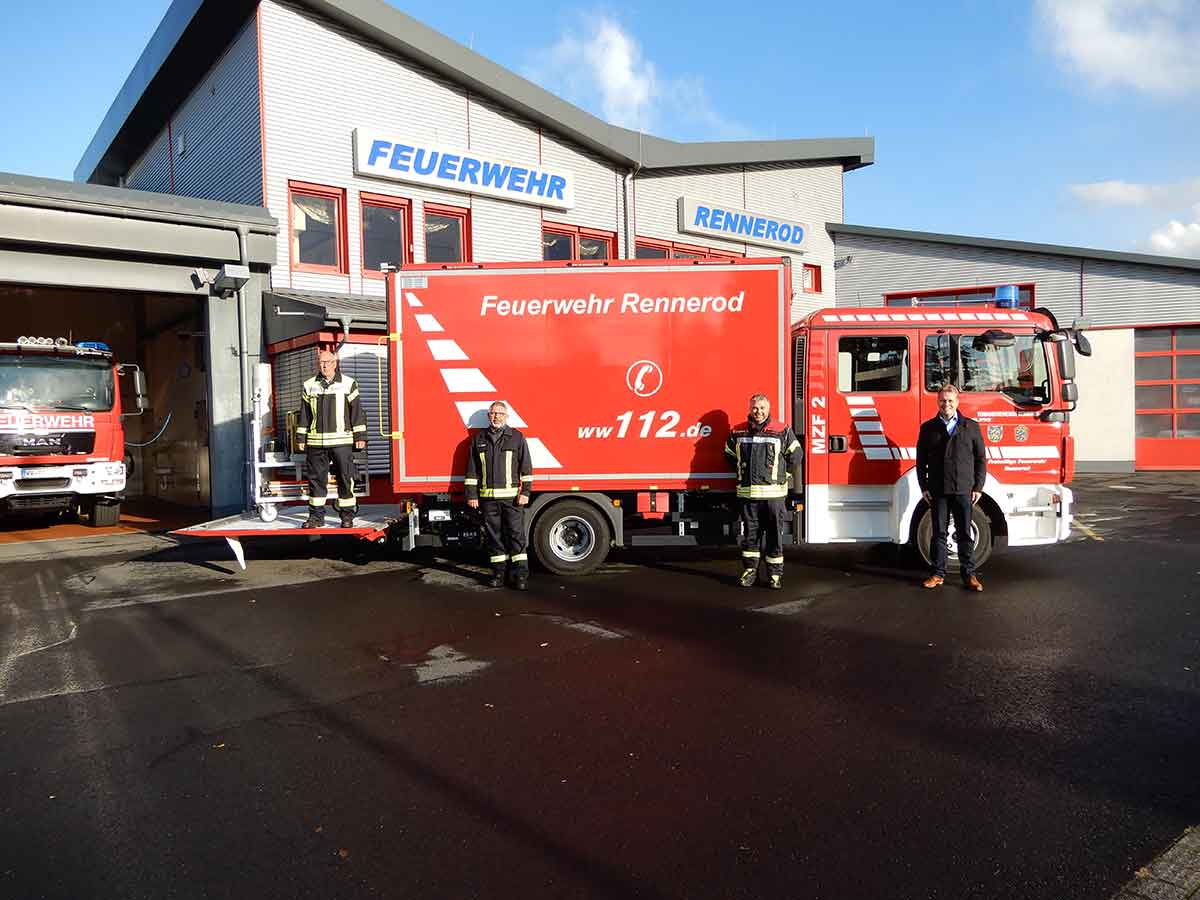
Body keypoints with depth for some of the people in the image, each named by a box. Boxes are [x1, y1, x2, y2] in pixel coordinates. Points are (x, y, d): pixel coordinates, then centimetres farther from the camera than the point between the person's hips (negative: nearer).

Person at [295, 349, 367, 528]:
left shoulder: (348, 384, 5)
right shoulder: (309, 386, 12)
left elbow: (357, 411, 3)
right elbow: (304, 414, 13)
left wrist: (360, 436, -2)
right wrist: (301, 438, 10)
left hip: (342, 441, -2)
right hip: (316, 442, 2)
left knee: (345, 478, 0)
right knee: (316, 478, 5)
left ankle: (347, 516, 9)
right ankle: (316, 516, 14)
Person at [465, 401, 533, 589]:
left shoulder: (517, 438, 4)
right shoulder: (479, 439, 11)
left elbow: (526, 467, 3)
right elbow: (472, 470, 13)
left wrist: (525, 492, -4)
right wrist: (471, 494, 8)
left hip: (512, 496, -3)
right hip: (488, 497, 3)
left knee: (516, 534, -4)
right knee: (493, 535, 7)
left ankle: (521, 574, -1)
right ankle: (498, 572, 15)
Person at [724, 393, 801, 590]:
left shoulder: (782, 432, 1)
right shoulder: (737, 433, 7)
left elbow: (796, 455, 9)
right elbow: (730, 456, 21)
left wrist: (780, 476, 12)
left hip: (774, 494, -2)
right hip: (747, 493, 2)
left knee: (774, 535, 3)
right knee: (750, 533, 9)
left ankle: (775, 573, 13)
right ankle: (750, 570, 19)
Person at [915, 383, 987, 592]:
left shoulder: (971, 427, 6)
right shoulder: (928, 428, 7)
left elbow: (981, 459, 6)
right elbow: (921, 460, 8)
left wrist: (978, 487, 0)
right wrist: (923, 487, 1)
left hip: (964, 490, -1)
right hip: (937, 491, 1)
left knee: (965, 534, 3)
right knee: (939, 533, 6)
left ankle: (969, 574, 11)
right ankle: (938, 573, 13)